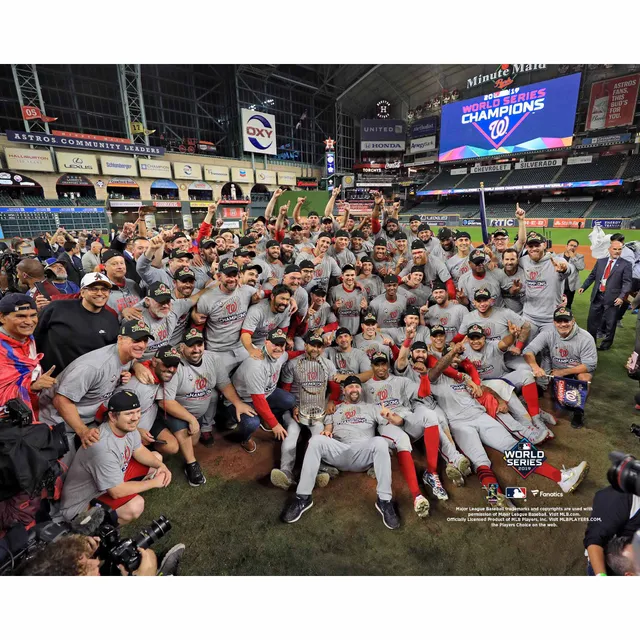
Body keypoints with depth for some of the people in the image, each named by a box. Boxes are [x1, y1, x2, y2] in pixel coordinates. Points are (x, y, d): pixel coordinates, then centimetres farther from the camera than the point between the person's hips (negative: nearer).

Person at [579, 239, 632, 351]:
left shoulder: (625, 264, -2)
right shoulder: (600, 261, 9)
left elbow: (627, 282, -8)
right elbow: (592, 276, 16)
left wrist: (621, 296, -20)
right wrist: (583, 287, 6)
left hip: (612, 298, -3)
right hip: (597, 296, 3)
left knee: (610, 323, 6)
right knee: (592, 320, 10)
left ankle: (606, 344, 21)